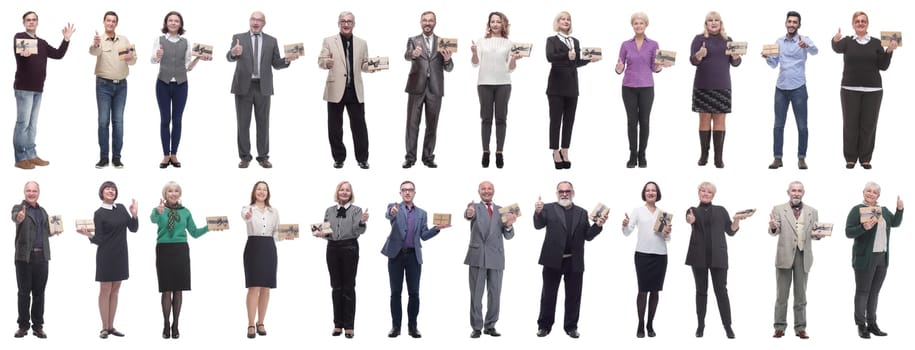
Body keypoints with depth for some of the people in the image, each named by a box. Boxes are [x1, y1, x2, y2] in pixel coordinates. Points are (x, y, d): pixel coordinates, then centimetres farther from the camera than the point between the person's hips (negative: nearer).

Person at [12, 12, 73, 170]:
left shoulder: (42, 43, 16)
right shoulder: (20, 37, -4)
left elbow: (58, 54, 11)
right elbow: (18, 48, -25)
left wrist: (66, 39, -2)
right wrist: (23, 53, -48)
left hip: (37, 88, 7)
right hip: (24, 88, -7)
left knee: (32, 124, 11)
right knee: (23, 123, -7)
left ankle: (31, 155, 16)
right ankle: (20, 158, -6)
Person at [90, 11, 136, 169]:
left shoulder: (124, 40, 7)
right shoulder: (99, 40, -5)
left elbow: (134, 60, 6)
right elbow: (94, 52, -27)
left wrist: (130, 58, -19)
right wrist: (95, 45, -52)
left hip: (121, 85, 3)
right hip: (104, 85, -3)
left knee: (118, 121, 3)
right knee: (103, 121, -1)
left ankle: (116, 157, 7)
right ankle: (103, 157, 3)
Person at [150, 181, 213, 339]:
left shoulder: (185, 211, 9)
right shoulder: (159, 210, 0)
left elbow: (194, 233, 9)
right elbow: (153, 219, -24)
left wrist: (208, 227, -7)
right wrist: (159, 212, -47)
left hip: (181, 251, 2)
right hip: (164, 250, -2)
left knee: (178, 290, 5)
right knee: (166, 290, 1)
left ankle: (175, 326, 12)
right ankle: (166, 325, 9)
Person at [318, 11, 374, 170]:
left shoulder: (362, 43, 10)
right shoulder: (329, 41, 3)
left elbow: (363, 64, 13)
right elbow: (320, 61, -2)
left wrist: (370, 67, -10)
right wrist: (326, 63, -25)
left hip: (355, 91, 1)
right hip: (336, 90, -1)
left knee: (359, 125, 1)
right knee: (335, 127, 4)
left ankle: (362, 158, 10)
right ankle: (339, 158, 15)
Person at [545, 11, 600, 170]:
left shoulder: (575, 42, 16)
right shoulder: (552, 40, 1)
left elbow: (577, 62, 17)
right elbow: (550, 57, -18)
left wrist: (590, 59, 2)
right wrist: (566, 55, -34)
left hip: (572, 86, 5)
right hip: (557, 85, -5)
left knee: (569, 120, 5)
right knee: (555, 120, -2)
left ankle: (565, 151, 11)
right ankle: (556, 152, 4)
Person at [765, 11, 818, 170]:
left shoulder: (804, 40, -3)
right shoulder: (779, 41, 10)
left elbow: (815, 51, -24)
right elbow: (774, 64, 11)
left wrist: (806, 46, -46)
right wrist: (767, 57, -11)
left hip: (798, 88, -4)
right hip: (781, 88, 4)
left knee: (802, 125, 0)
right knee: (778, 125, 4)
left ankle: (802, 158, 6)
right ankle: (777, 158, 7)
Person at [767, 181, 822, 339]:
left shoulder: (812, 212, 9)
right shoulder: (779, 209, 4)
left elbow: (815, 231, 9)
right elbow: (775, 232, -3)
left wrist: (817, 234, -15)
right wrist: (773, 227, -27)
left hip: (803, 256, 2)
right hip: (785, 255, -2)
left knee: (801, 295, 6)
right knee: (782, 295, 2)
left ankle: (800, 328, 10)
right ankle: (780, 327, 6)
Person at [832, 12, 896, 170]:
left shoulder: (876, 42, 6)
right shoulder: (847, 41, 2)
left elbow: (883, 66, 3)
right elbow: (837, 48, -22)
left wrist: (889, 51, -14)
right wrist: (835, 41, -45)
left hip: (872, 90, 1)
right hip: (850, 90, -1)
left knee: (869, 125, 4)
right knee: (850, 125, 2)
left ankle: (865, 158, 13)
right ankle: (850, 158, 11)